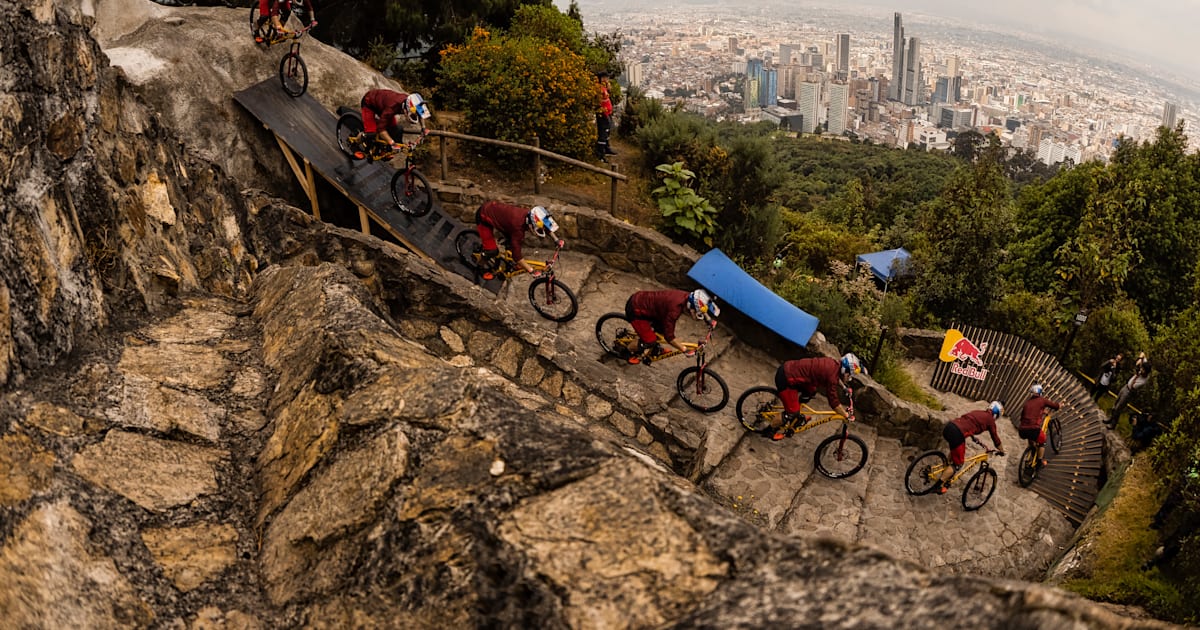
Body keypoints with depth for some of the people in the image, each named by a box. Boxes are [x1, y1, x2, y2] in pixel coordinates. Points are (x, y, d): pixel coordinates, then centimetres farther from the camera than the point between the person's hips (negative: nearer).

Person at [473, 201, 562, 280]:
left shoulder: (530, 214, -18)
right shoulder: (518, 226, -38)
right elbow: (516, 254, -35)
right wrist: (533, 272, -37)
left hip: (494, 208, 7)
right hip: (484, 217, -7)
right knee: (492, 251, -7)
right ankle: (486, 270, 19)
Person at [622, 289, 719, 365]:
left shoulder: (687, 296, -10)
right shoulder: (675, 308, -34)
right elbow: (669, 337, -26)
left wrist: (711, 321, 2)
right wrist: (686, 350, -20)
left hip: (641, 299, 8)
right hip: (635, 309, -8)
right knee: (650, 341, -6)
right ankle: (627, 351, 20)